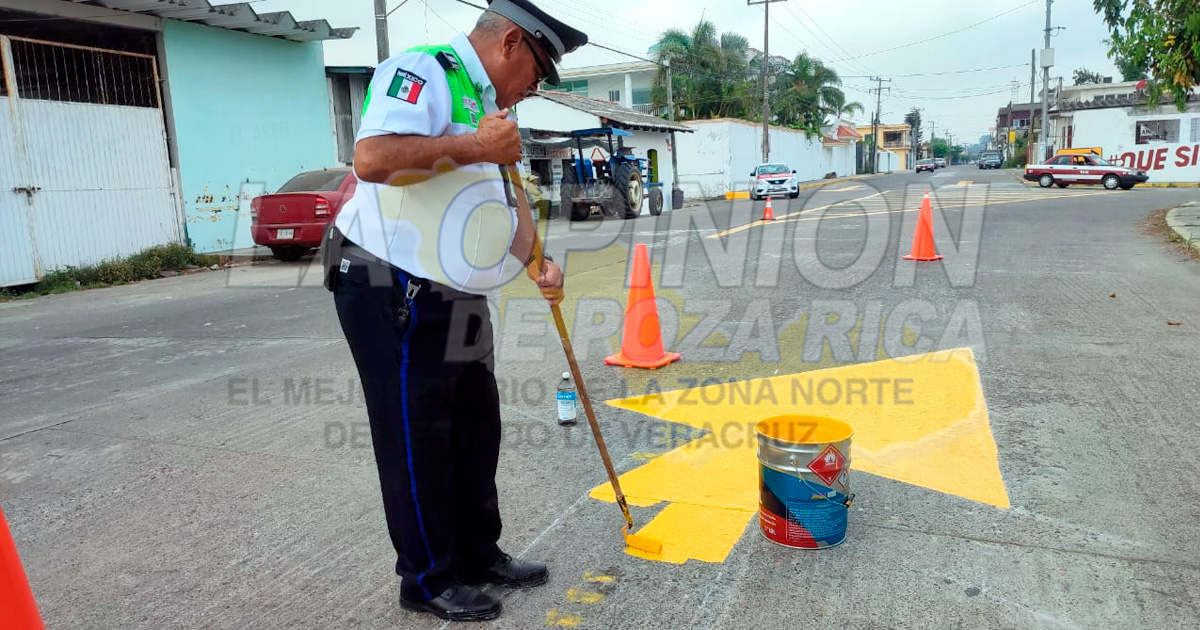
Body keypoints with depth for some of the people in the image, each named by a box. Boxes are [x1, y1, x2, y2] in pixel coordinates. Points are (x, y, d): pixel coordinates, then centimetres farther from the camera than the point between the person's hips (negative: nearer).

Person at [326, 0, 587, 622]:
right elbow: (371, 159, -29)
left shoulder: (490, 107, 17)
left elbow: (506, 198, 21)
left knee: (477, 430, 15)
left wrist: (537, 262, 5)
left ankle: (479, 554, 32)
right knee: (416, 442, 2)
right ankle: (429, 579, 19)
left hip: (457, 302, 10)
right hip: (391, 295, -9)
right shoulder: (422, 72, -13)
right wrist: (474, 147, -23)